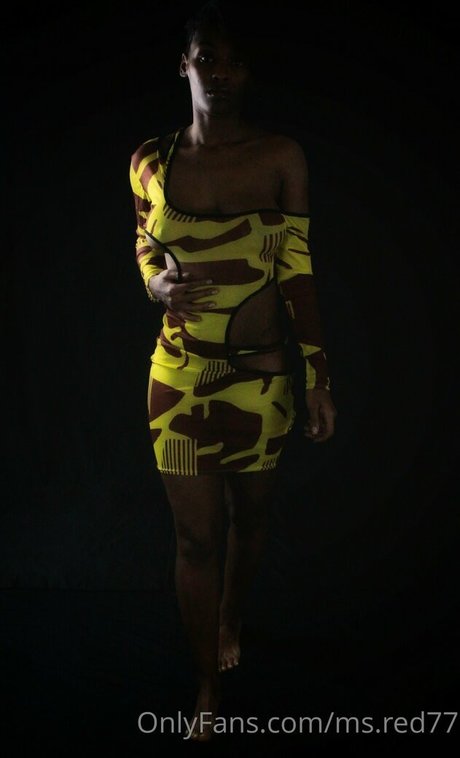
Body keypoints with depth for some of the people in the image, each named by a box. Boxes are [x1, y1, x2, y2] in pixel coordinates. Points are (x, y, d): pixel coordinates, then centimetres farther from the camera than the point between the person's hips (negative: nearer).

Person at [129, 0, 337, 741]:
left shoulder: (282, 158, -6)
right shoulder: (150, 161, -2)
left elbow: (298, 272, -4)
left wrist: (319, 376, -5)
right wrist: (159, 285, -12)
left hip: (262, 374, 0)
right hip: (181, 374, 0)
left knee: (250, 517, 16)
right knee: (196, 535, 3)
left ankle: (231, 625, 45)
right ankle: (210, 689, 17)